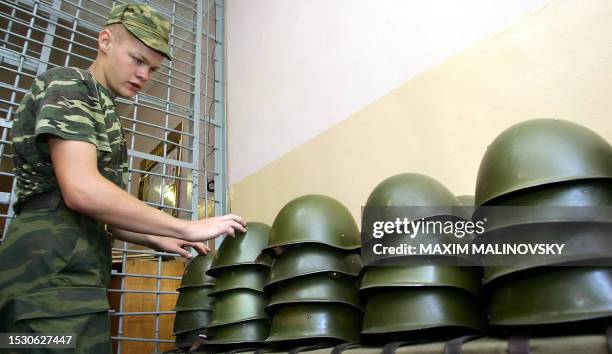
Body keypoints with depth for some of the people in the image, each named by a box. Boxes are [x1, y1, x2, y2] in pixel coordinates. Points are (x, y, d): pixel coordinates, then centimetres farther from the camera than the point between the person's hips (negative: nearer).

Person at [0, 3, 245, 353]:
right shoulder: (68, 85, -3)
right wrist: (188, 228, -17)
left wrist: (157, 239, 14)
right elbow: (82, 190, -20)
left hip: (71, 274, 9)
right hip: (54, 271, -9)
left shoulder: (103, 112, 24)